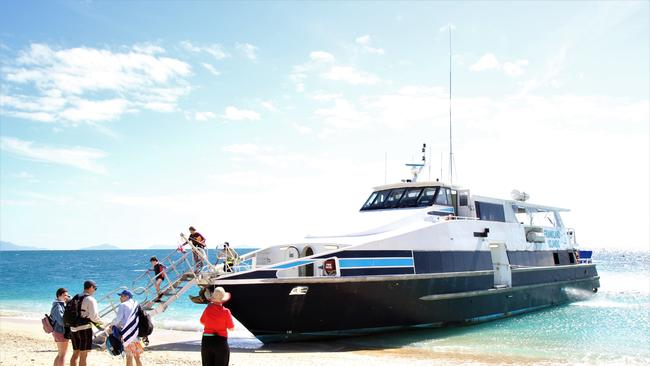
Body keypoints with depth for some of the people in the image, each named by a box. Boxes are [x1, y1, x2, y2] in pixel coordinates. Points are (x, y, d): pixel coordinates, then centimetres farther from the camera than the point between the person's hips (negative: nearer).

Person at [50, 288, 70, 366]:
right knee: (62, 354, -3)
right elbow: (61, 321, -25)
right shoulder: (57, 306, -17)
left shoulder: (62, 305, 13)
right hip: (61, 332, -10)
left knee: (60, 354, 18)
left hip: (58, 331, 10)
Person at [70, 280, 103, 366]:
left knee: (75, 353, 15)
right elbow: (94, 316, -17)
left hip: (73, 328, 7)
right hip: (85, 329, -7)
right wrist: (100, 322, 2)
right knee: (83, 355, -1)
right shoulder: (90, 299, -11)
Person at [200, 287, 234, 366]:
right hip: (220, 341, -3)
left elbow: (202, 322, 13)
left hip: (206, 340, 3)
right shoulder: (225, 312, -14)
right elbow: (231, 328, -4)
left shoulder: (208, 309, -5)